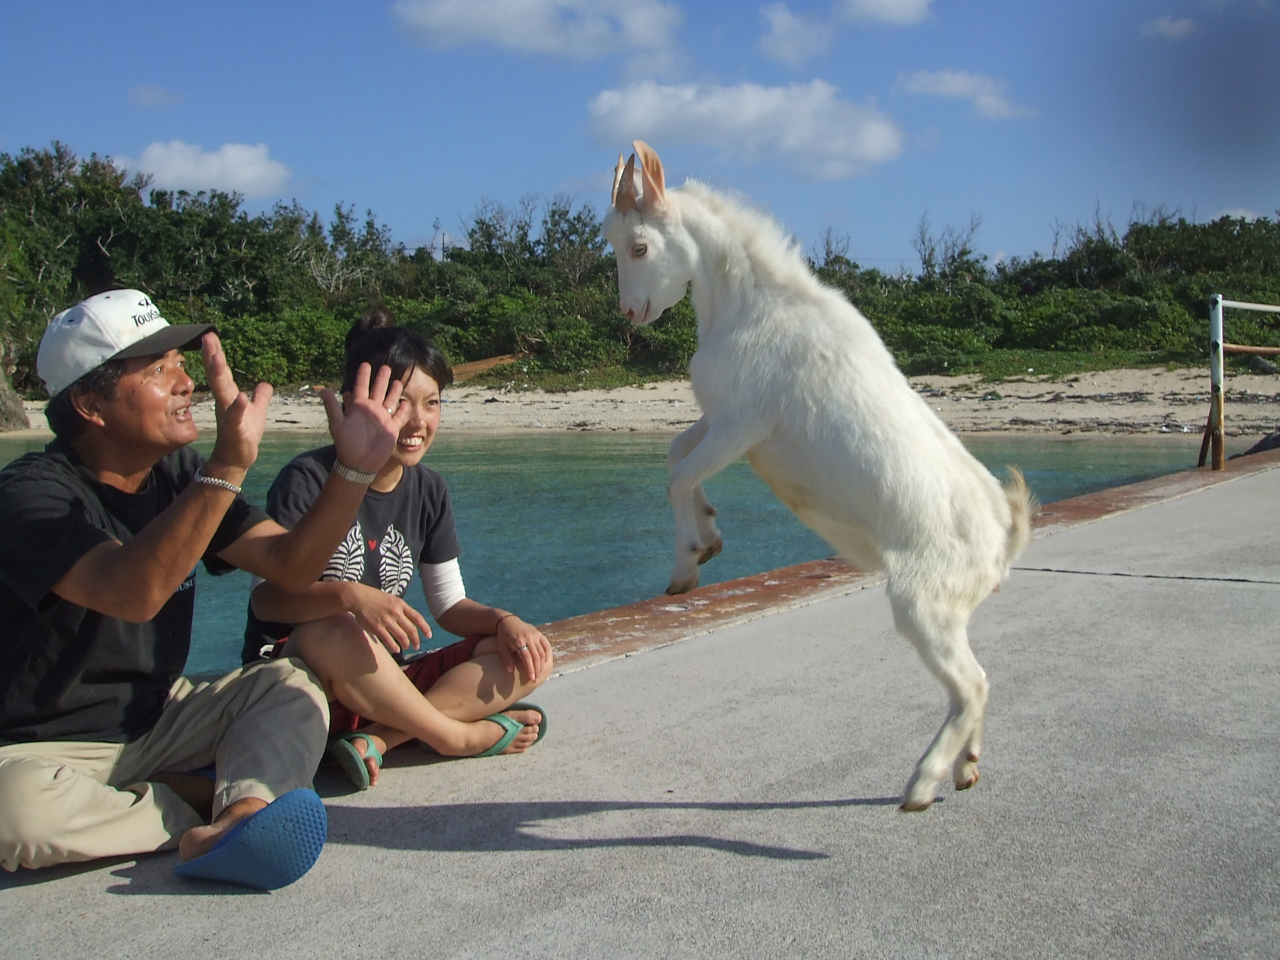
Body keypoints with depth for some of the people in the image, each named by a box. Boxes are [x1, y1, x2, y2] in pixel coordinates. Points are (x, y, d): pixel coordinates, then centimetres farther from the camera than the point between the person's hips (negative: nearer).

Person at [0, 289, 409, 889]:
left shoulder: (177, 475, 2)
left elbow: (290, 563, -1)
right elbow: (132, 593, -39)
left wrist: (354, 469, -15)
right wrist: (228, 467, -46)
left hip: (153, 723, 7)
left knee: (292, 687, -12)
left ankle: (235, 821, -39)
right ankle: (204, 807, -17)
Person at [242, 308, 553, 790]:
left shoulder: (427, 489, 7)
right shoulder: (307, 480, -12)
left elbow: (450, 605, 10)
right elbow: (265, 597, -20)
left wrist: (504, 620, -11)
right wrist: (349, 595, -37)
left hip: (385, 680, 6)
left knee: (530, 657, -11)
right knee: (339, 633, -40)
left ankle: (376, 739, -26)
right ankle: (458, 735, -18)